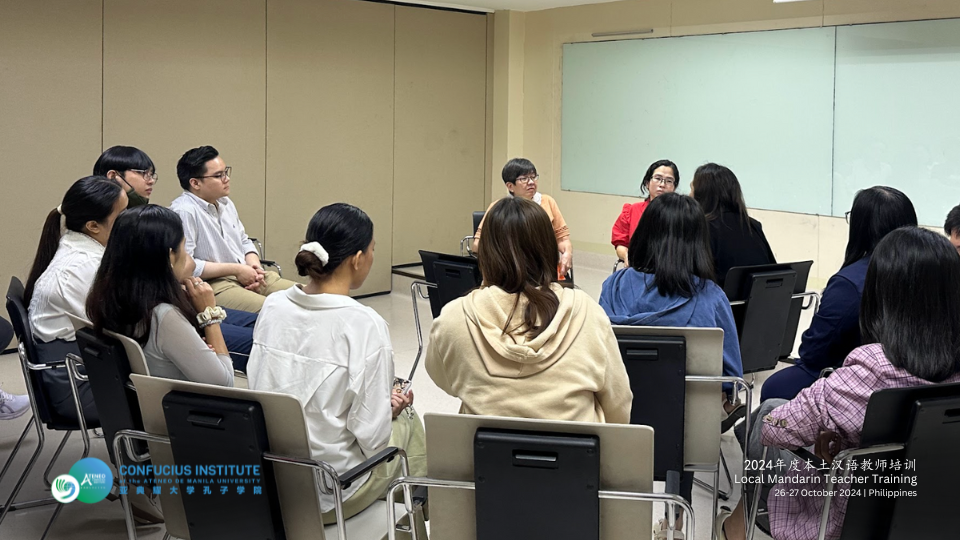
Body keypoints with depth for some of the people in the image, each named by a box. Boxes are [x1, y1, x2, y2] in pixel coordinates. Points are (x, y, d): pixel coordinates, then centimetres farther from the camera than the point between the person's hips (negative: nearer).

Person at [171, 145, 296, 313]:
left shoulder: (225, 203, 17)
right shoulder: (184, 211, -12)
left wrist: (255, 267, 6)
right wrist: (236, 269, -13)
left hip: (248, 278, 9)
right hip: (213, 285, -9)